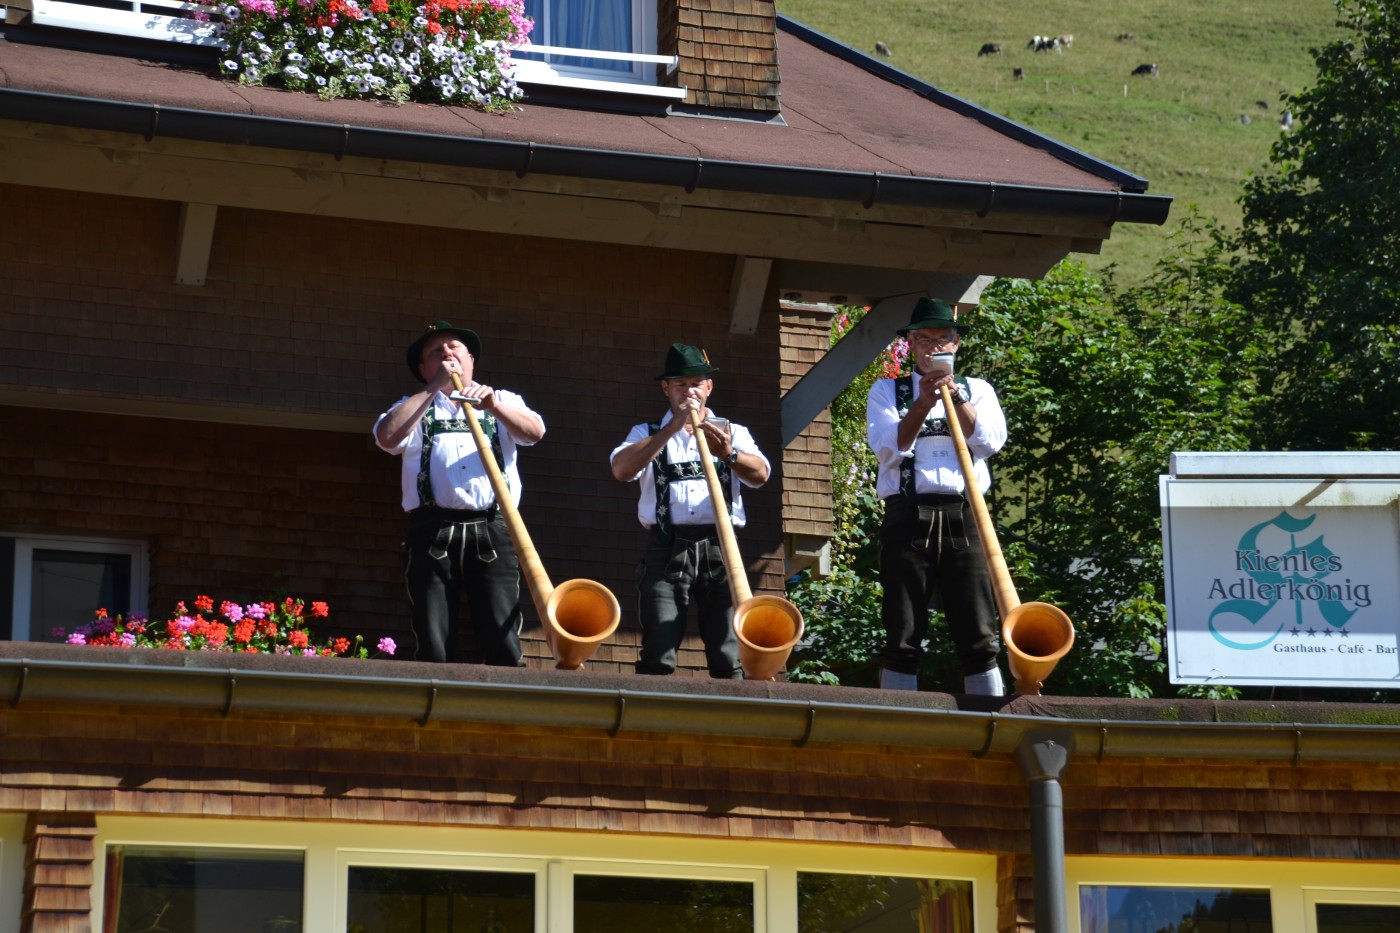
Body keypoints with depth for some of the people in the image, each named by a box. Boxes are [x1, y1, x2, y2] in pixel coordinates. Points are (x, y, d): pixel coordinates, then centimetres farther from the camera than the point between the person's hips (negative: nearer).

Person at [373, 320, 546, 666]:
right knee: (433, 647, -6)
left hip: (492, 533, 0)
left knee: (503, 645, -11)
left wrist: (492, 406, -12)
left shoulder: (503, 402, 24)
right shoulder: (415, 406, 22)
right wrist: (434, 388, 1)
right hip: (432, 531, 0)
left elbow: (534, 432, 3)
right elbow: (387, 436, -1)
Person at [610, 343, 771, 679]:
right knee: (658, 657, -12)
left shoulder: (733, 433, 20)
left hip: (720, 548, 1)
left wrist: (728, 455, -19)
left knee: (729, 658, -8)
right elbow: (621, 470, -3)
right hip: (667, 549, -1)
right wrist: (672, 429, -7)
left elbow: (760, 474, 1)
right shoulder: (648, 434, 18)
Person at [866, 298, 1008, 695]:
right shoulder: (886, 391, 12)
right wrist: (923, 404, -15)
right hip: (908, 519, -1)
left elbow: (990, 442, -1)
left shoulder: (977, 390, 16)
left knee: (979, 637, -3)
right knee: (903, 638, -1)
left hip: (964, 519, 1)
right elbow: (890, 448, -4)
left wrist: (954, 395, -11)